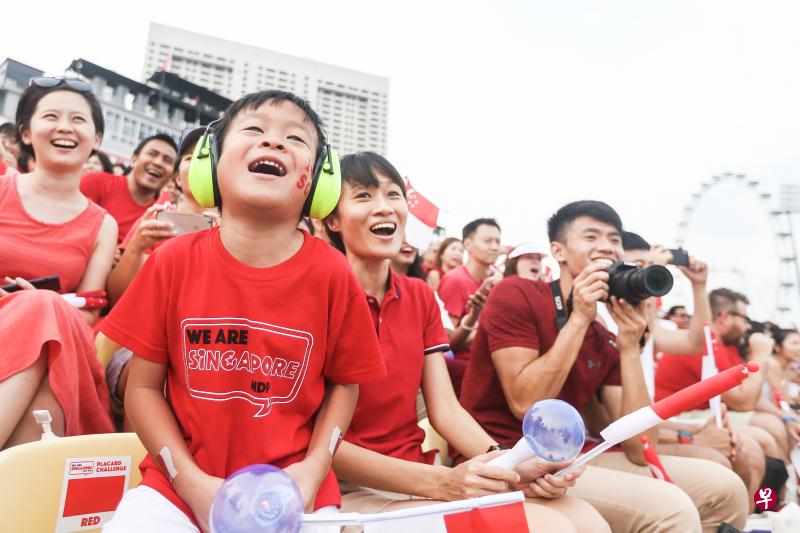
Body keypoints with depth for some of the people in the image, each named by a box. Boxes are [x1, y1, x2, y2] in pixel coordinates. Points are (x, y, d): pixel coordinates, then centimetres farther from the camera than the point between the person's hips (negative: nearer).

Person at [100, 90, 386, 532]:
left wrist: (314, 467, -11)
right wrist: (191, 482, -11)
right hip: (182, 483, 1)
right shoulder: (174, 261, -7)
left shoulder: (331, 274, -10)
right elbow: (143, 386, -2)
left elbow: (344, 382, 2)